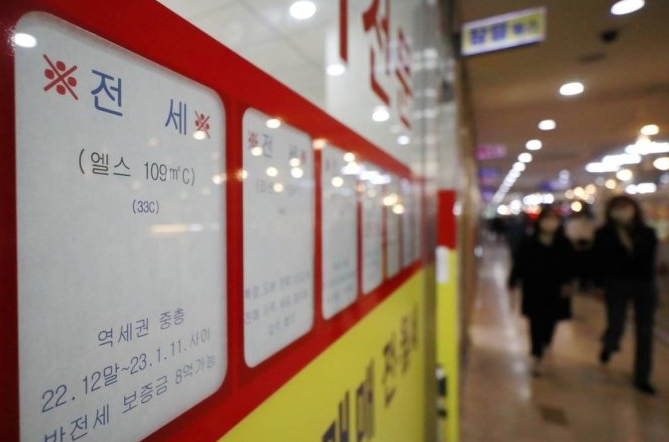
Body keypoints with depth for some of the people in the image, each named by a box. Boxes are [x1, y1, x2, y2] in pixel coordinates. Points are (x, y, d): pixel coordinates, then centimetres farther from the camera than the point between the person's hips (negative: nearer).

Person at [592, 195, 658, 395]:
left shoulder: (647, 233, 3)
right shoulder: (604, 234, -4)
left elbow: (650, 260, 4)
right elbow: (598, 261, -5)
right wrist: (599, 285, -7)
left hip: (644, 286, 3)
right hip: (616, 286, -2)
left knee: (644, 333, 6)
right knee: (615, 327, 1)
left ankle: (642, 378, 20)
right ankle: (608, 347, 39)